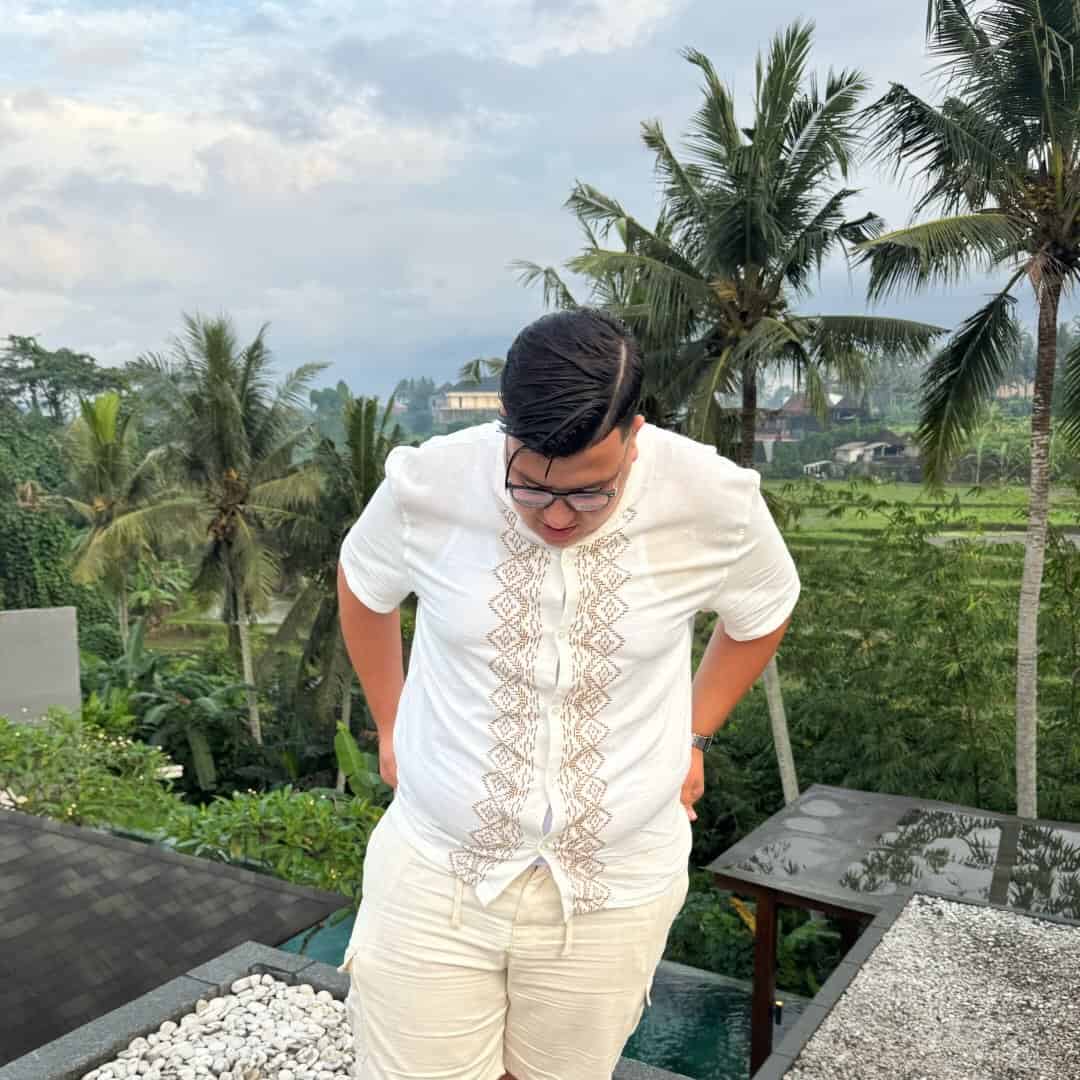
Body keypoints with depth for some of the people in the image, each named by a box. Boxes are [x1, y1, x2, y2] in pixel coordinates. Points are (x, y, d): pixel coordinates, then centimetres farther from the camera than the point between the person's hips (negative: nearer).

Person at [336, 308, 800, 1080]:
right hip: (435, 870, 0)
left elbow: (764, 613, 6)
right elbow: (363, 588, 6)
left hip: (616, 886, 1)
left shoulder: (714, 503, -17)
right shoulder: (426, 485, -17)